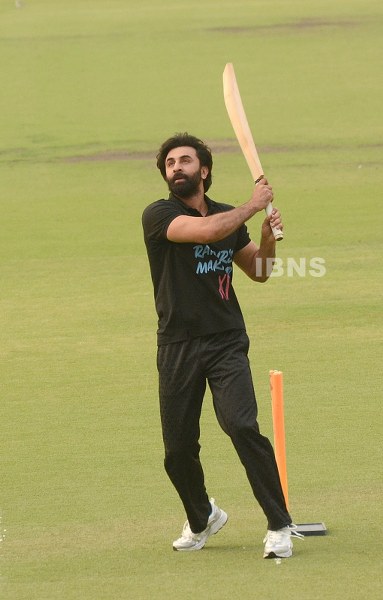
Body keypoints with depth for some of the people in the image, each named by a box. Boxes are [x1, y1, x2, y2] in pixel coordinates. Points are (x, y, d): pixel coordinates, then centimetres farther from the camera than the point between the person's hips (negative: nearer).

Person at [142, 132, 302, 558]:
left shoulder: (228, 216, 10)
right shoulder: (158, 215, -5)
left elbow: (258, 272, 21)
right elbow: (207, 229, -24)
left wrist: (267, 236, 1)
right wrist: (253, 204, -10)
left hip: (227, 343, 1)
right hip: (178, 346, -1)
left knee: (242, 427, -19)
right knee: (178, 448, 4)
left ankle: (279, 526, -11)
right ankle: (201, 519, 32)